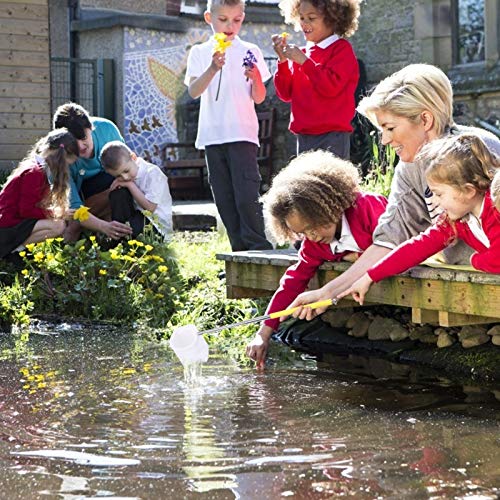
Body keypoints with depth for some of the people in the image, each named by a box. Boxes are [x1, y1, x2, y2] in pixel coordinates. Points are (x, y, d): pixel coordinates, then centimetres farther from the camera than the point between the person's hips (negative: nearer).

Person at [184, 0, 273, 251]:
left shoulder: (249, 52, 6)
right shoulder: (199, 53, 9)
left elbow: (259, 98, 4)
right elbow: (194, 91, -6)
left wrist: (256, 79, -17)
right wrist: (213, 69, -21)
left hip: (243, 133, -3)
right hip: (212, 134, 3)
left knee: (247, 196, -12)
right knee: (224, 199, 6)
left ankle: (258, 247, -7)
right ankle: (240, 251, 13)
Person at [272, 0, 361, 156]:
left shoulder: (342, 49, -2)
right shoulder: (302, 53, 14)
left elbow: (331, 87, -16)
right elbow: (286, 94, 12)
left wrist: (304, 61, -16)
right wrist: (283, 61, -1)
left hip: (332, 136, -6)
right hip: (304, 136, 7)